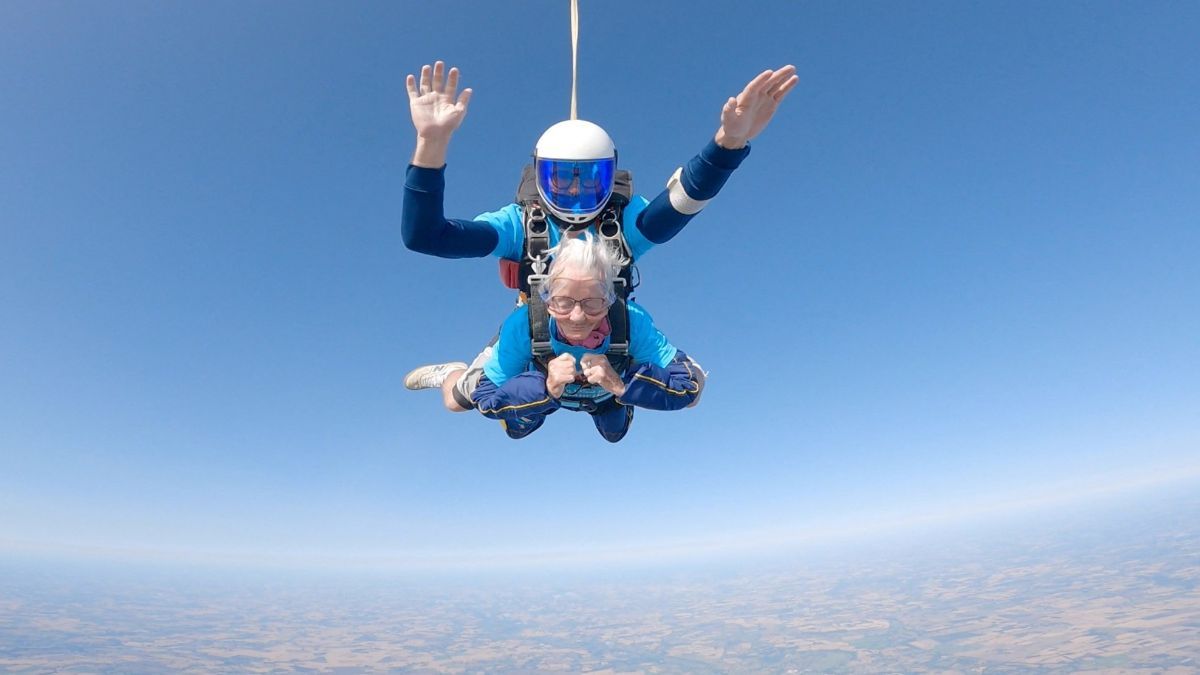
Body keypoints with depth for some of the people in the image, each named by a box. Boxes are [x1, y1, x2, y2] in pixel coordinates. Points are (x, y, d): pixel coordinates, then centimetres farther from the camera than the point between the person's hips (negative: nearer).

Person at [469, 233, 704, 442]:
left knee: (614, 434, 30)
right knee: (516, 430, 24)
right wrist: (546, 388, -51)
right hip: (541, 388, 0)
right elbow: (484, 399, -35)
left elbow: (690, 384, -38)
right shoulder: (523, 324, -44)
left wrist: (622, 384, -52)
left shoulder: (632, 321, -44)